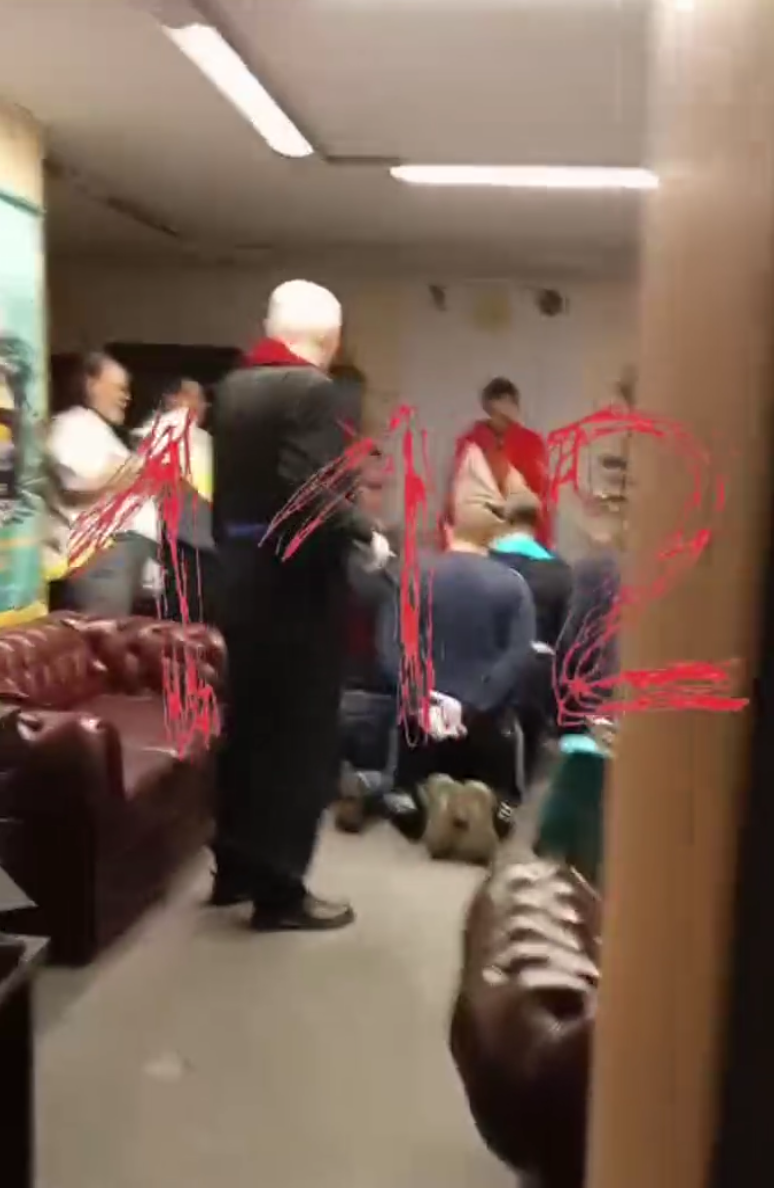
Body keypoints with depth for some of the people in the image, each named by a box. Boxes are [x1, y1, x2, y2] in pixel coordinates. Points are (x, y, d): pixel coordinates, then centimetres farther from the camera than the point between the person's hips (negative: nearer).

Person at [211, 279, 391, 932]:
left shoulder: (233, 388, 7)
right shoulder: (321, 393, -15)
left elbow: (225, 482, 9)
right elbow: (311, 492, -26)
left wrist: (233, 551, 17)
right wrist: (368, 534, -13)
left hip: (241, 571, 8)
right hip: (298, 579, -8)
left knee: (248, 721, 17)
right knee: (299, 732, 2)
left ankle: (237, 868, 29)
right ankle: (280, 889, 10)